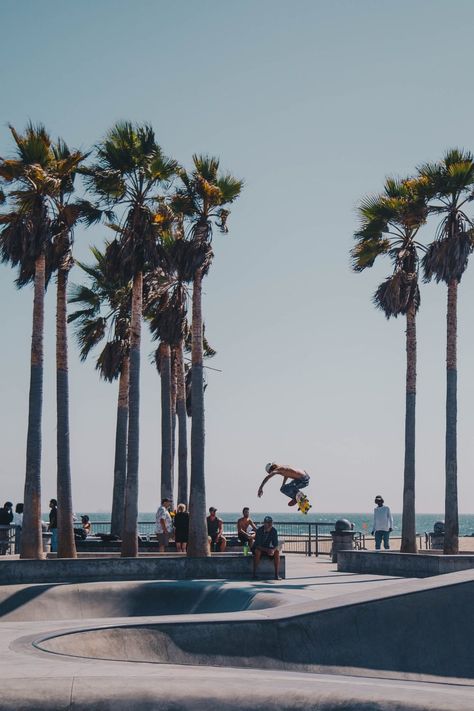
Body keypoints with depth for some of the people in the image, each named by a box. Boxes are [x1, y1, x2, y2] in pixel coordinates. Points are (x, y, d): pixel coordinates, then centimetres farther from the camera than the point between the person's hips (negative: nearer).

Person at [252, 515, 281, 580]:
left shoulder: (274, 531, -11)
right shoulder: (259, 530, -22)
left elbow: (276, 545, -9)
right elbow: (257, 545, -25)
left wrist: (273, 550, -33)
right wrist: (267, 550, -38)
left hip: (268, 548, 3)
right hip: (259, 548, -3)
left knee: (277, 552, -26)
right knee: (257, 551, -37)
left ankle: (277, 574, -28)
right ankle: (254, 573, -32)